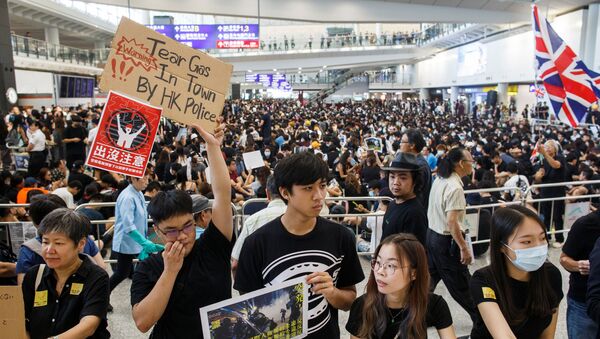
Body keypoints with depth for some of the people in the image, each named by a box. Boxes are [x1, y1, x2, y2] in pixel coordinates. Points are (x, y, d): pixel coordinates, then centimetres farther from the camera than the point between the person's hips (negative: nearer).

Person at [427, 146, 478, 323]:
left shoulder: (439, 180, 5)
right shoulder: (455, 187, -21)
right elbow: (452, 221, -26)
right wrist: (464, 248, -21)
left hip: (432, 234, 9)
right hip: (446, 240, -8)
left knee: (429, 278, 17)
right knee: (461, 284, 7)